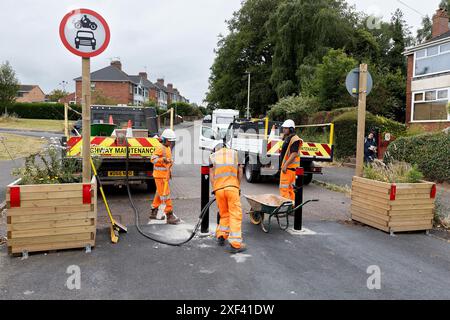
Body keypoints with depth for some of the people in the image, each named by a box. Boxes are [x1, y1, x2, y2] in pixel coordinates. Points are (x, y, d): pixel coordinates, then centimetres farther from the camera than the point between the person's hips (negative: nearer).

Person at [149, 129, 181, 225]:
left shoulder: (168, 149, 14)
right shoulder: (160, 148, -15)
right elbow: (153, 159, -26)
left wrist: (170, 171, 25)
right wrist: (163, 160, -40)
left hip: (165, 175, 10)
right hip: (160, 175, -10)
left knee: (159, 194, 18)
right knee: (165, 195, -9)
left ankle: (153, 213, 31)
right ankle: (169, 216, -7)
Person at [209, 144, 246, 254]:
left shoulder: (213, 156, 17)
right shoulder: (235, 153, 17)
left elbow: (211, 174, 8)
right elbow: (240, 172, 11)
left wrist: (214, 189, 12)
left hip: (218, 188, 2)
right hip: (232, 187, -2)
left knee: (224, 213, 20)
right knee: (235, 215, -2)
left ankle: (221, 235, 16)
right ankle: (235, 244, -7)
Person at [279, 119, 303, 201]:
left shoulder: (294, 139, -14)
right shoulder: (287, 138, 19)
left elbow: (294, 154, -23)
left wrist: (285, 165, -26)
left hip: (289, 167, -11)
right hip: (286, 167, 11)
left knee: (284, 188, -11)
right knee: (290, 188, 15)